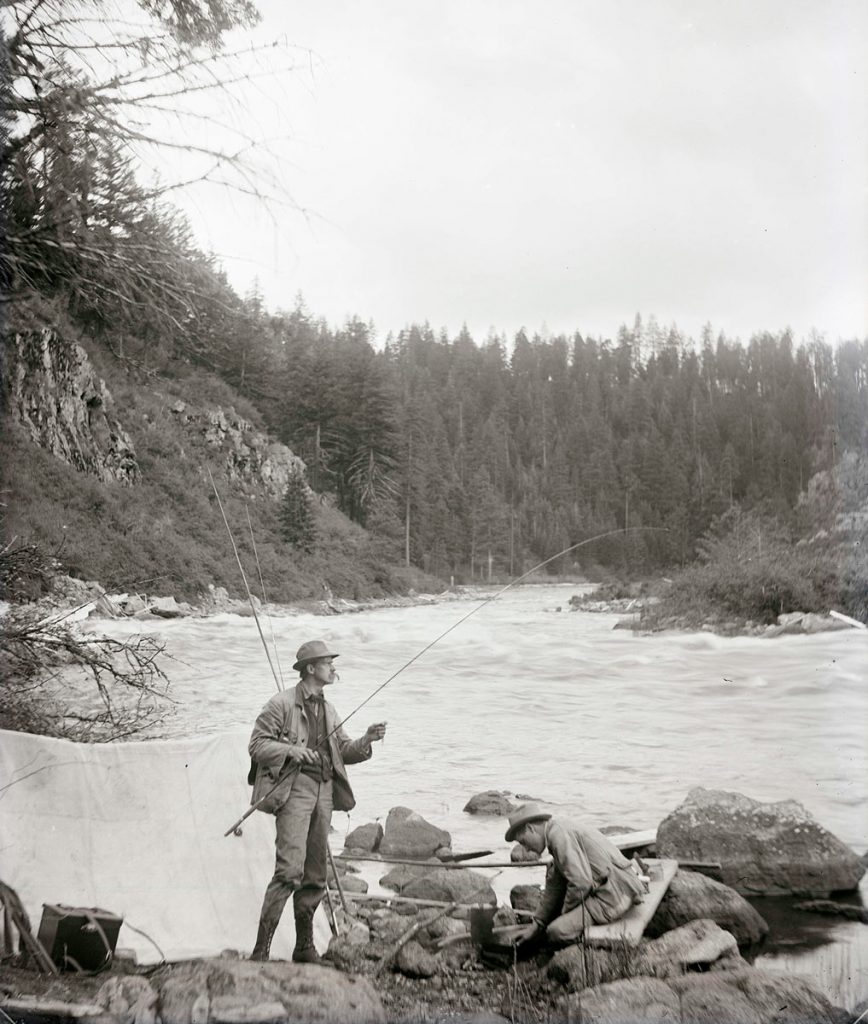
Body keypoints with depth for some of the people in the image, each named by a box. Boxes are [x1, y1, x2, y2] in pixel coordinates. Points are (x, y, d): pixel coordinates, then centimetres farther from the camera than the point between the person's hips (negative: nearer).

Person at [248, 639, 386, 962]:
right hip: (295, 789, -7)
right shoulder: (282, 703, -5)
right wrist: (291, 750, -22)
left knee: (315, 875, 10)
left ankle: (305, 948, 22)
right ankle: (260, 950, -10)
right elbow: (257, 745, -8)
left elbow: (343, 751, 19)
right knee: (290, 870, -17)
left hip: (324, 790, 7)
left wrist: (367, 739, 1)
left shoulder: (328, 710, 18)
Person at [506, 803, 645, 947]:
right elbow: (555, 885, 22)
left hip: (612, 895, -11)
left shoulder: (559, 834, -16)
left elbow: (581, 882, -22)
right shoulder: (562, 830, 16)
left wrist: (565, 913, -5)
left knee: (558, 931, -21)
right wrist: (537, 925, 23)